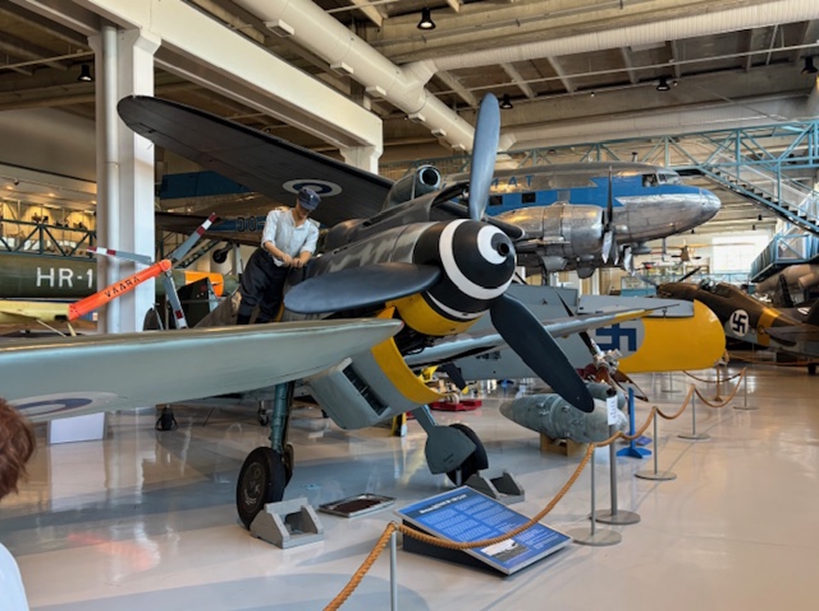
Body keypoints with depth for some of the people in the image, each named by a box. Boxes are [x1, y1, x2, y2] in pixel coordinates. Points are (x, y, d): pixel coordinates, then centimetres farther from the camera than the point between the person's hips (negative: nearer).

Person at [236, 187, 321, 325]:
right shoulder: (276, 215, -10)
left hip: (282, 270, 3)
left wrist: (301, 260, -47)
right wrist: (282, 255, -44)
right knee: (248, 299, -13)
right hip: (262, 262, -3)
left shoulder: (312, 229, -3)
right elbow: (267, 241, -22)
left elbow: (308, 249, -22)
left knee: (270, 308, 7)